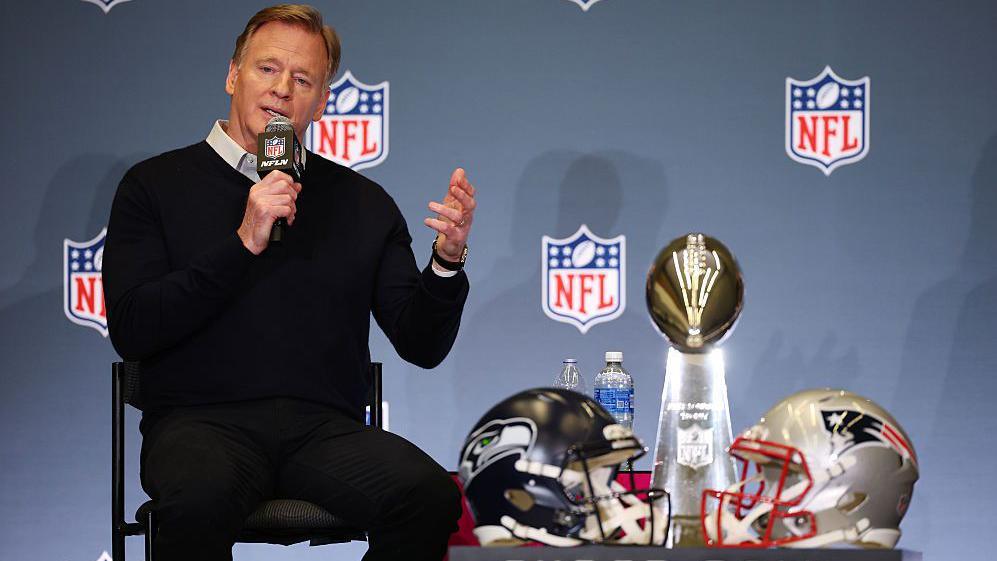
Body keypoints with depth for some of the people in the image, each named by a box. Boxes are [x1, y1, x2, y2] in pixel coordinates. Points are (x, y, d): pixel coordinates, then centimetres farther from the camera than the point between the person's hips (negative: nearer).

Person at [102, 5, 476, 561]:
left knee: (431, 495, -30)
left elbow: (421, 344, 13)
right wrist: (244, 243, -9)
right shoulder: (157, 185, 10)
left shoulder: (364, 202, 16)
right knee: (201, 498, -39)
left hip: (325, 427, 2)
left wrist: (447, 261, -7)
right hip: (201, 420, -2)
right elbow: (131, 330, -2)